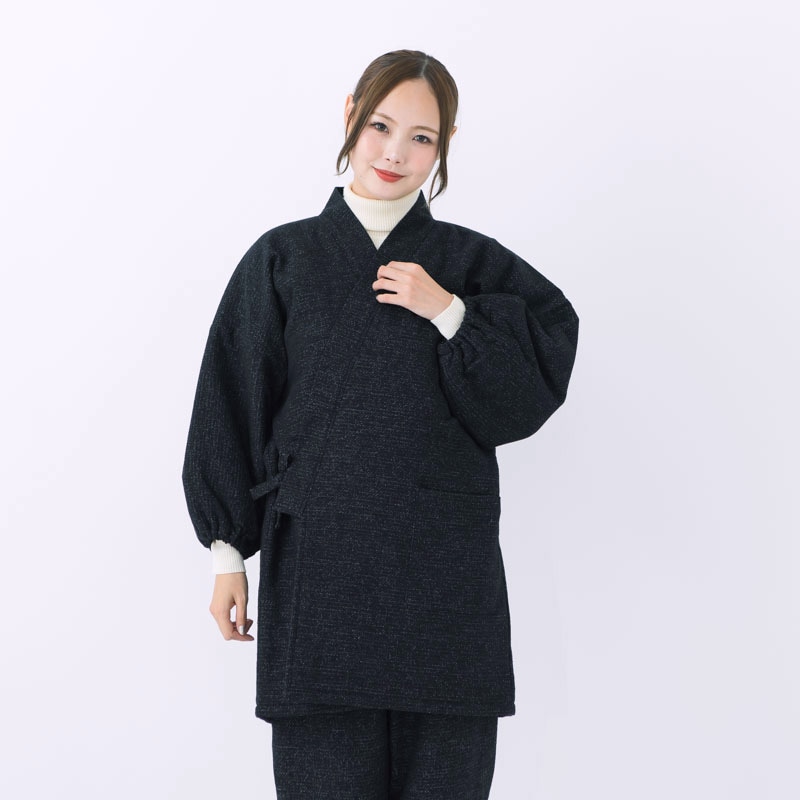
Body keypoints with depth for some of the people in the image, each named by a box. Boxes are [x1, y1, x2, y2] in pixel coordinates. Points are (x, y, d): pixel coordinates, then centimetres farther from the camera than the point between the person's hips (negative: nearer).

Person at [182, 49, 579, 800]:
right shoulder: (284, 260, 6)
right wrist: (229, 553, 2)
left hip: (446, 576, 1)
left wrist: (449, 313, -11)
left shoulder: (475, 266, 8)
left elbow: (529, 395, 0)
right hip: (319, 566, 0)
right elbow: (233, 407, 6)